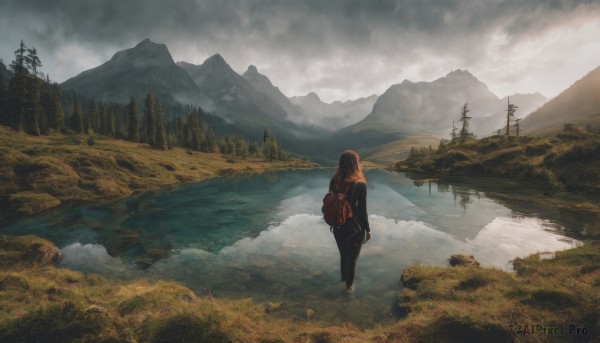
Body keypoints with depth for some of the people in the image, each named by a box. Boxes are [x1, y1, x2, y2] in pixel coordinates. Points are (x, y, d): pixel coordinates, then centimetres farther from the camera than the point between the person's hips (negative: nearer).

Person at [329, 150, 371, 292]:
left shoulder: (334, 181, -8)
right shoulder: (360, 184, -21)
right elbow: (362, 211, -16)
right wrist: (368, 230, -2)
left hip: (338, 227, 4)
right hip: (355, 228, -4)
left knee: (343, 255, 25)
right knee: (353, 258, 18)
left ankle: (344, 279, 47)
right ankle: (349, 285, 35)